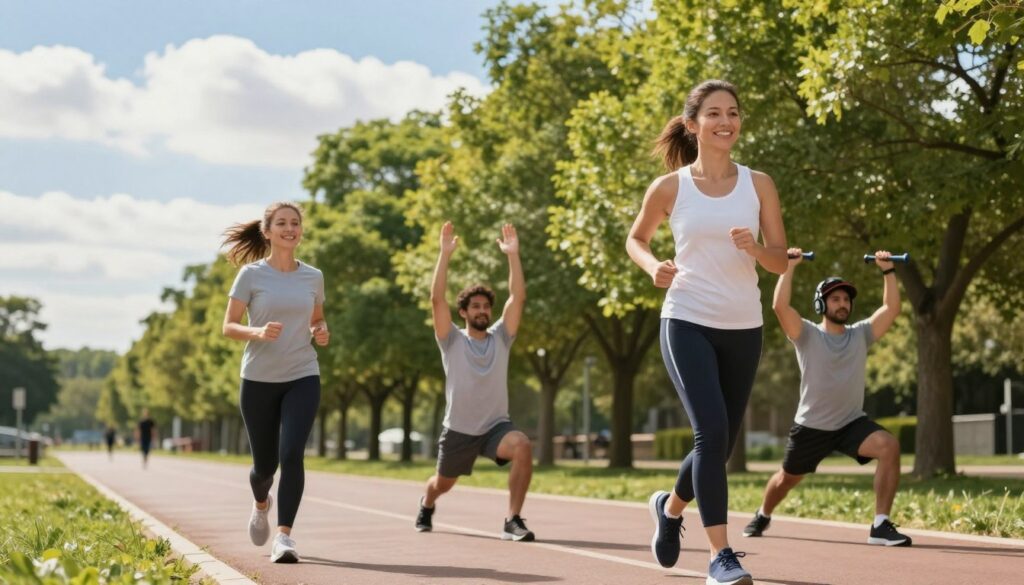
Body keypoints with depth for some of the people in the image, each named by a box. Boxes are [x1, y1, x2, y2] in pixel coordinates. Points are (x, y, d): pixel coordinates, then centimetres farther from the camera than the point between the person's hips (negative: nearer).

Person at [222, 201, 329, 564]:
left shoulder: (313, 277, 5)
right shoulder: (251, 274, -4)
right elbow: (228, 327, -3)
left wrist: (321, 333, -4)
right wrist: (258, 332, -23)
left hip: (302, 377, 1)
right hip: (259, 380, -1)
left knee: (292, 454, -18)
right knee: (265, 463, 8)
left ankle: (283, 538, -15)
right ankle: (261, 505, 43)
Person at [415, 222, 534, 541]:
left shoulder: (500, 338, 0)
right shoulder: (452, 341, -5)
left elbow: (518, 297, -11)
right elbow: (437, 299, -18)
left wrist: (513, 255, -19)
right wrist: (445, 254, -23)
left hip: (496, 425, 0)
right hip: (459, 429, 0)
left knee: (523, 447, -32)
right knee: (443, 483, 20)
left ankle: (513, 521, -25)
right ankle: (426, 505, 58)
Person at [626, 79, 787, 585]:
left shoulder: (758, 184, 1)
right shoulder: (669, 188, -3)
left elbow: (781, 262, 2)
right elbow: (635, 239, 13)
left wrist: (754, 248, -20)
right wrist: (653, 267, -8)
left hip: (743, 329, 3)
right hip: (687, 323, -3)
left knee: (720, 442, 12)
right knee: (712, 432, -19)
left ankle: (670, 506, 43)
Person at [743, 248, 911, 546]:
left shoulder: (861, 334, 4)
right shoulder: (807, 334, -7)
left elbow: (892, 308, -2)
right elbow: (780, 306, -22)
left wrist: (888, 271, -7)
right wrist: (789, 266, -21)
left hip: (852, 422, 2)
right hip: (812, 426, -2)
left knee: (889, 447, -28)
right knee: (787, 478, 16)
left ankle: (881, 526, -27)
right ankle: (763, 516, 51)